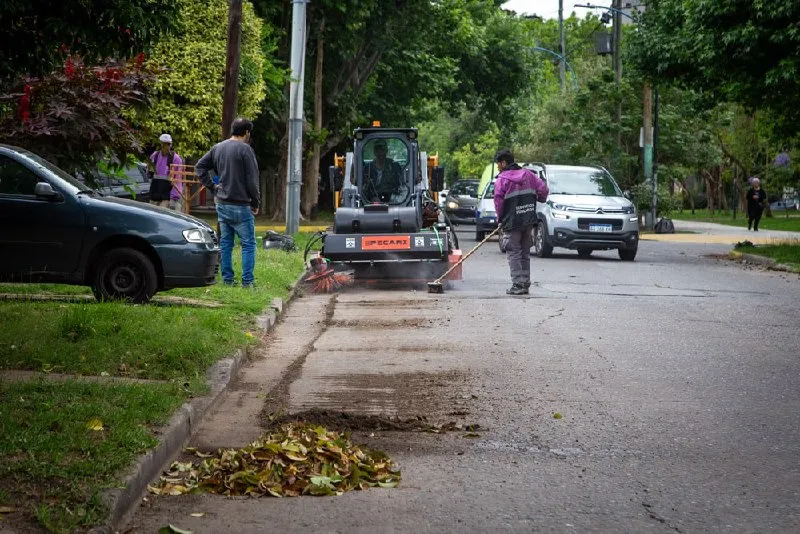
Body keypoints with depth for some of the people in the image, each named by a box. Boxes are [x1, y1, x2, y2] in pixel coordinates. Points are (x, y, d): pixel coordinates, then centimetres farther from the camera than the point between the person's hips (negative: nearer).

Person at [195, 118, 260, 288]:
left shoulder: (217, 148, 10)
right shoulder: (245, 149, -12)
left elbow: (199, 167, 16)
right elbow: (252, 180, -13)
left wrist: (212, 188, 14)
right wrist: (256, 203, -2)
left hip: (221, 204, 7)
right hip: (240, 206, -7)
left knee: (225, 243, 12)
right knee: (248, 244, 0)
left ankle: (227, 279, 15)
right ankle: (247, 281, -3)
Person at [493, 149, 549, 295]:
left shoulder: (502, 180, -8)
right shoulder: (528, 174, 8)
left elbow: (498, 201, -11)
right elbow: (543, 188, 5)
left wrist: (500, 218, 4)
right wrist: (540, 200, 25)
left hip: (512, 222, -6)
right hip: (529, 221, 6)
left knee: (514, 253, -1)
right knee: (525, 253, 14)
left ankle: (517, 285, -9)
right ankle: (525, 284, 15)